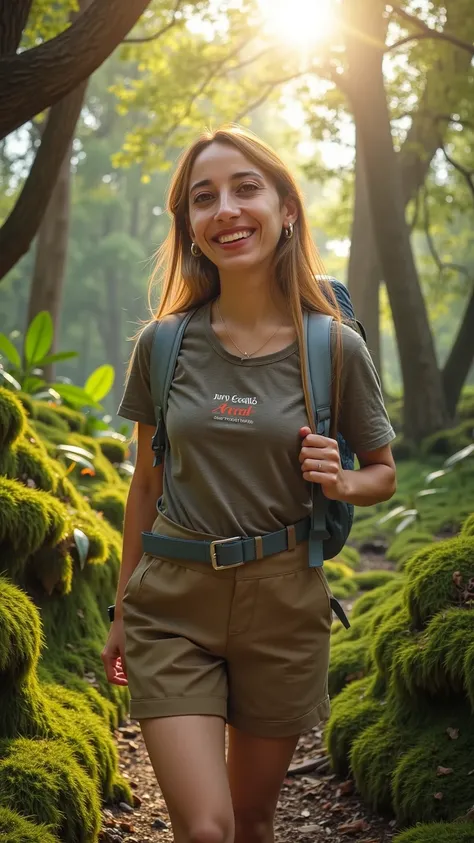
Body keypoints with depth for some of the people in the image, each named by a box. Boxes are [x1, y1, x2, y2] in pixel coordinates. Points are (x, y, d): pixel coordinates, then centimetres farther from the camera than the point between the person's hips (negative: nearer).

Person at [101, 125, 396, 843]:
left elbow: (383, 473, 8)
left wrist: (339, 482, -15)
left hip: (283, 600, 0)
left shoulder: (335, 348, -5)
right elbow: (147, 482, 8)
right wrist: (122, 613, 13)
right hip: (172, 601, 0)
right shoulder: (164, 345, -2)